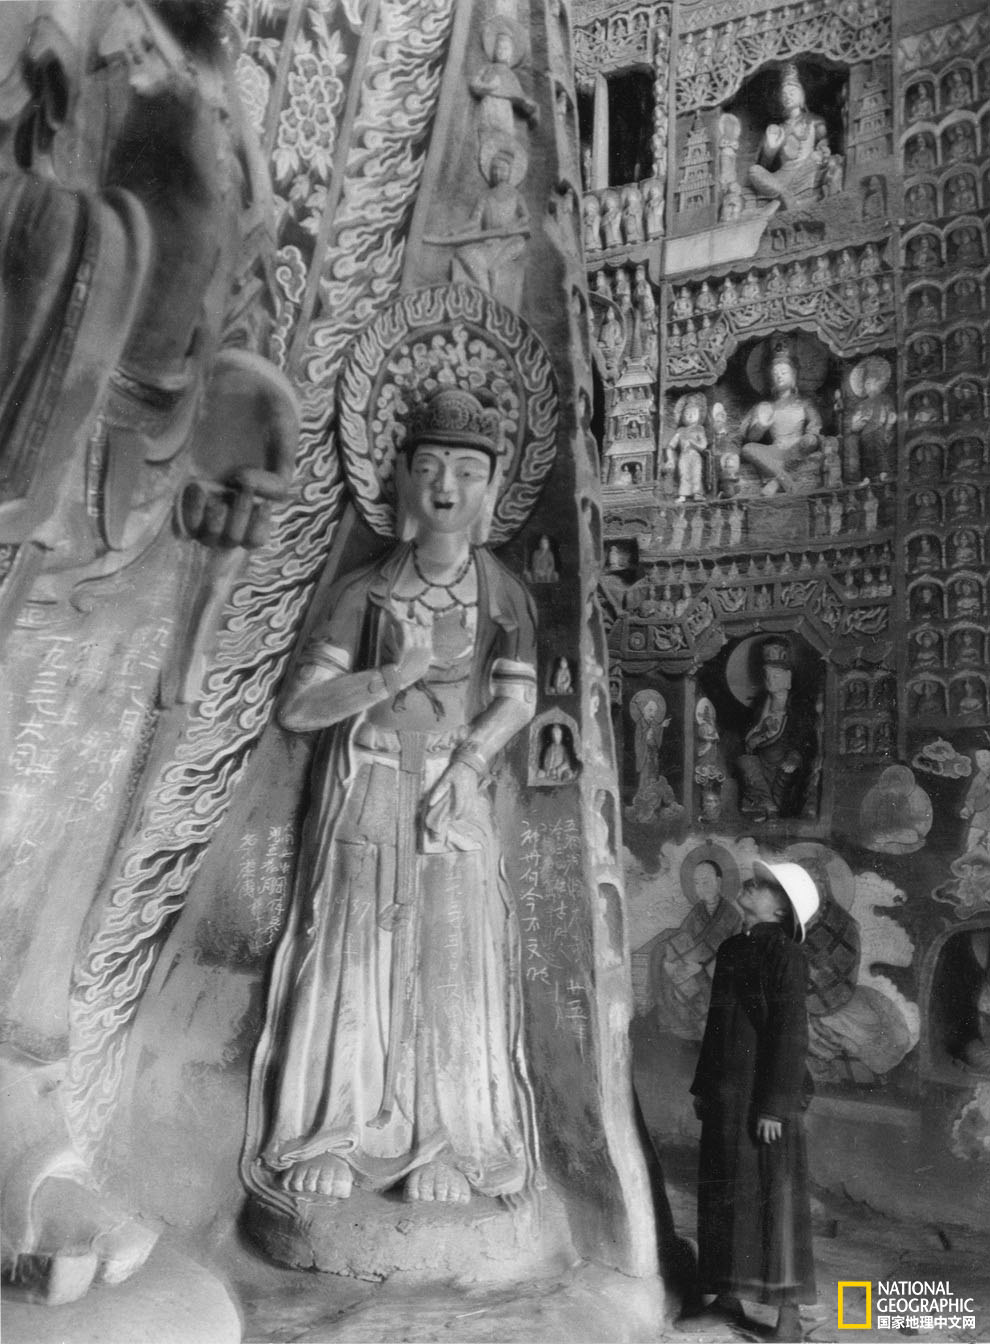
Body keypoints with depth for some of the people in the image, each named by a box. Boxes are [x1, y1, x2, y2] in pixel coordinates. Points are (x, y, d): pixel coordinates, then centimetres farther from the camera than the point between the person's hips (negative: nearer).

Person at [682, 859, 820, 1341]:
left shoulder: (783, 954, -13)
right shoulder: (731, 950, 10)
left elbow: (790, 1034, -16)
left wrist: (775, 1106, -17)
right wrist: (702, 1087, 17)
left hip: (763, 1094, -8)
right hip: (725, 1095, 8)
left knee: (774, 1198, 2)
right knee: (722, 1193, 14)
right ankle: (727, 1301, 27)